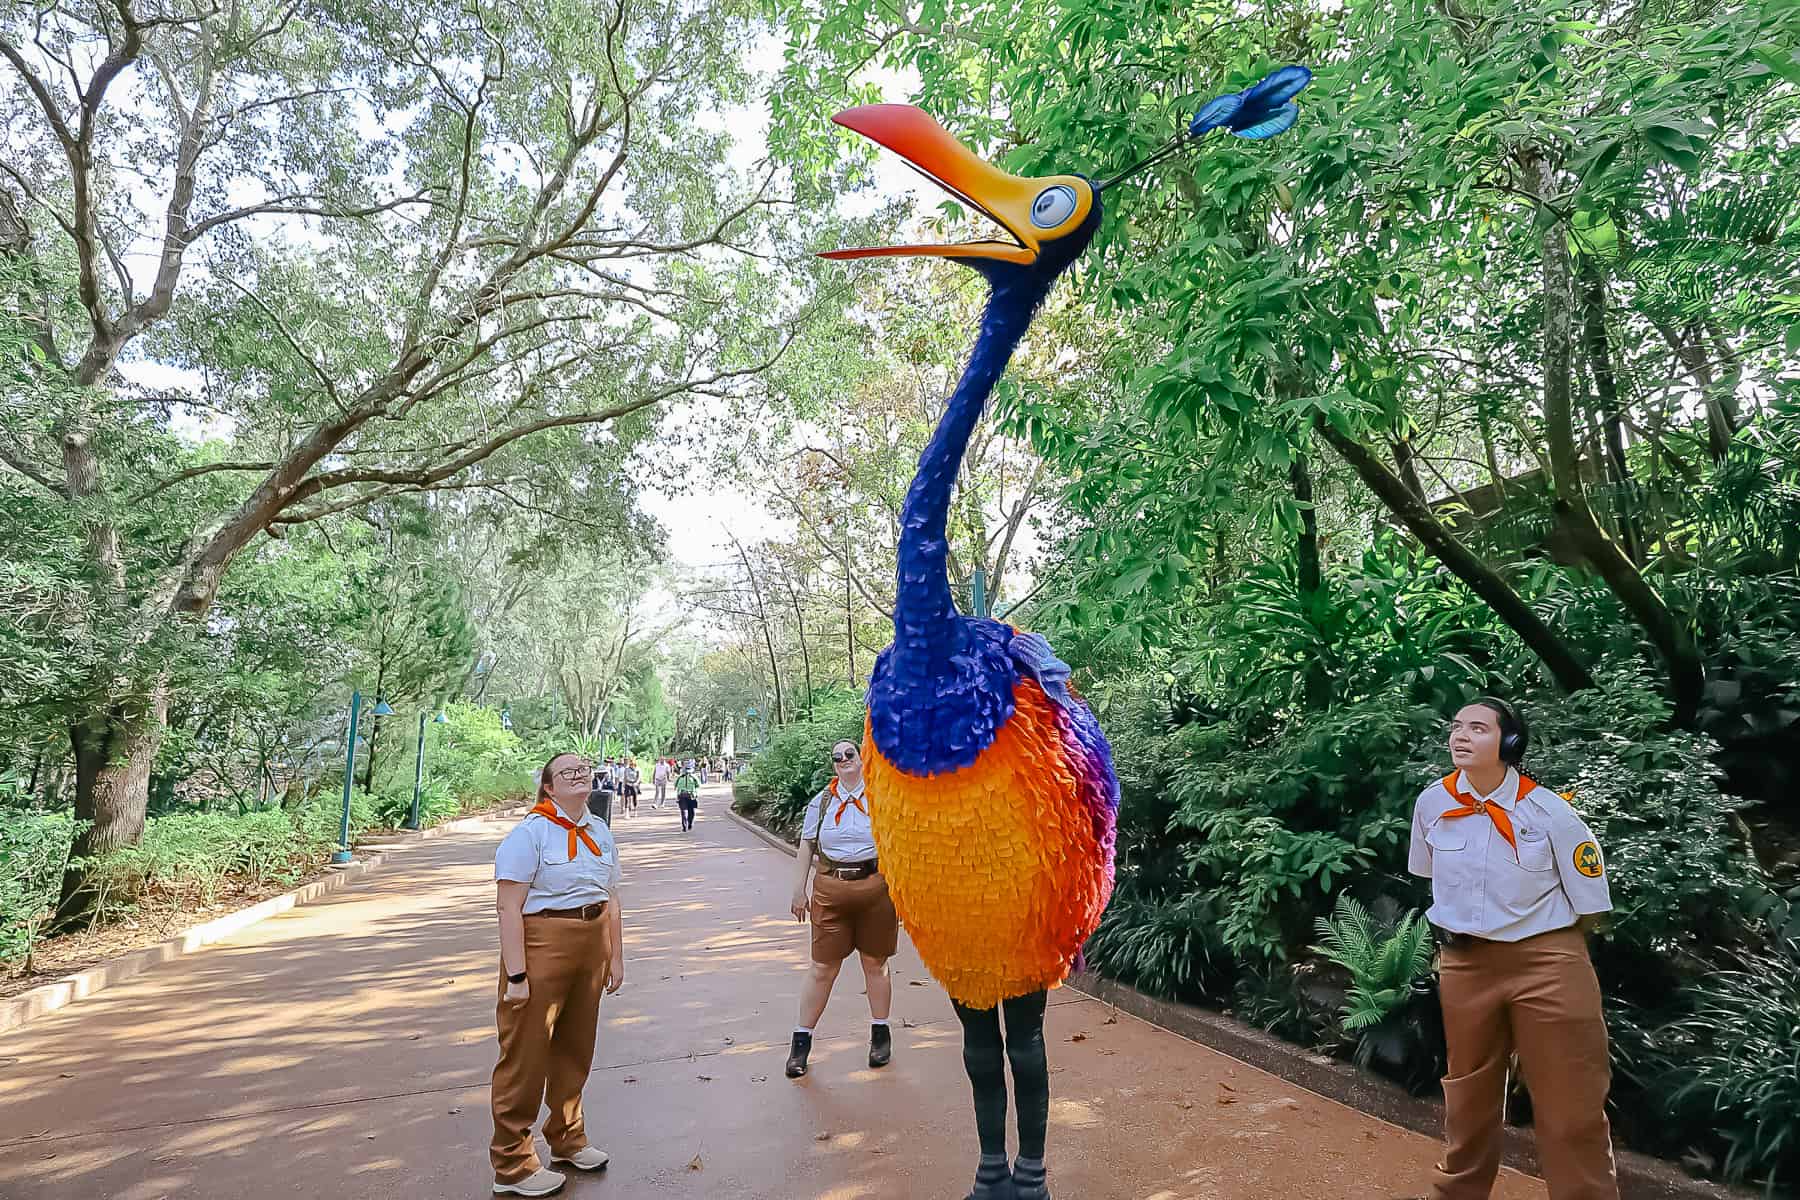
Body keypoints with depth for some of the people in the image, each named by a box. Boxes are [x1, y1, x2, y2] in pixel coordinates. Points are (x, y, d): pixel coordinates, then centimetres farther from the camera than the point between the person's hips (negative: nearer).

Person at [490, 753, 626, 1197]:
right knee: (526, 1055, 2)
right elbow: (509, 908, -16)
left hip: (591, 949, 7)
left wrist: (616, 957, 12)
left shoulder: (600, 832, 9)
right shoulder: (530, 832, -12)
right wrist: (516, 975, -19)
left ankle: (567, 1140, 37)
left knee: (575, 1049, 18)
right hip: (541, 946, -6)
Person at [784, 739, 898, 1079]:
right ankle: (801, 1038, 16)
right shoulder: (821, 802, 7)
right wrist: (799, 888, 7)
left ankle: (880, 1033, 28)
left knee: (875, 964, 10)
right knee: (822, 967, 3)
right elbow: (807, 845, 11)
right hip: (830, 889, 1)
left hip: (875, 887, -1)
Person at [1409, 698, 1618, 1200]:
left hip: (1547, 962, -3)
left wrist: (1544, 943, 3)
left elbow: (1589, 906, -2)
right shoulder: (1432, 803, -5)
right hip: (1463, 963, 3)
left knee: (1572, 1109, 2)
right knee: (1468, 1098, 19)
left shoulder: (1549, 811, -14)